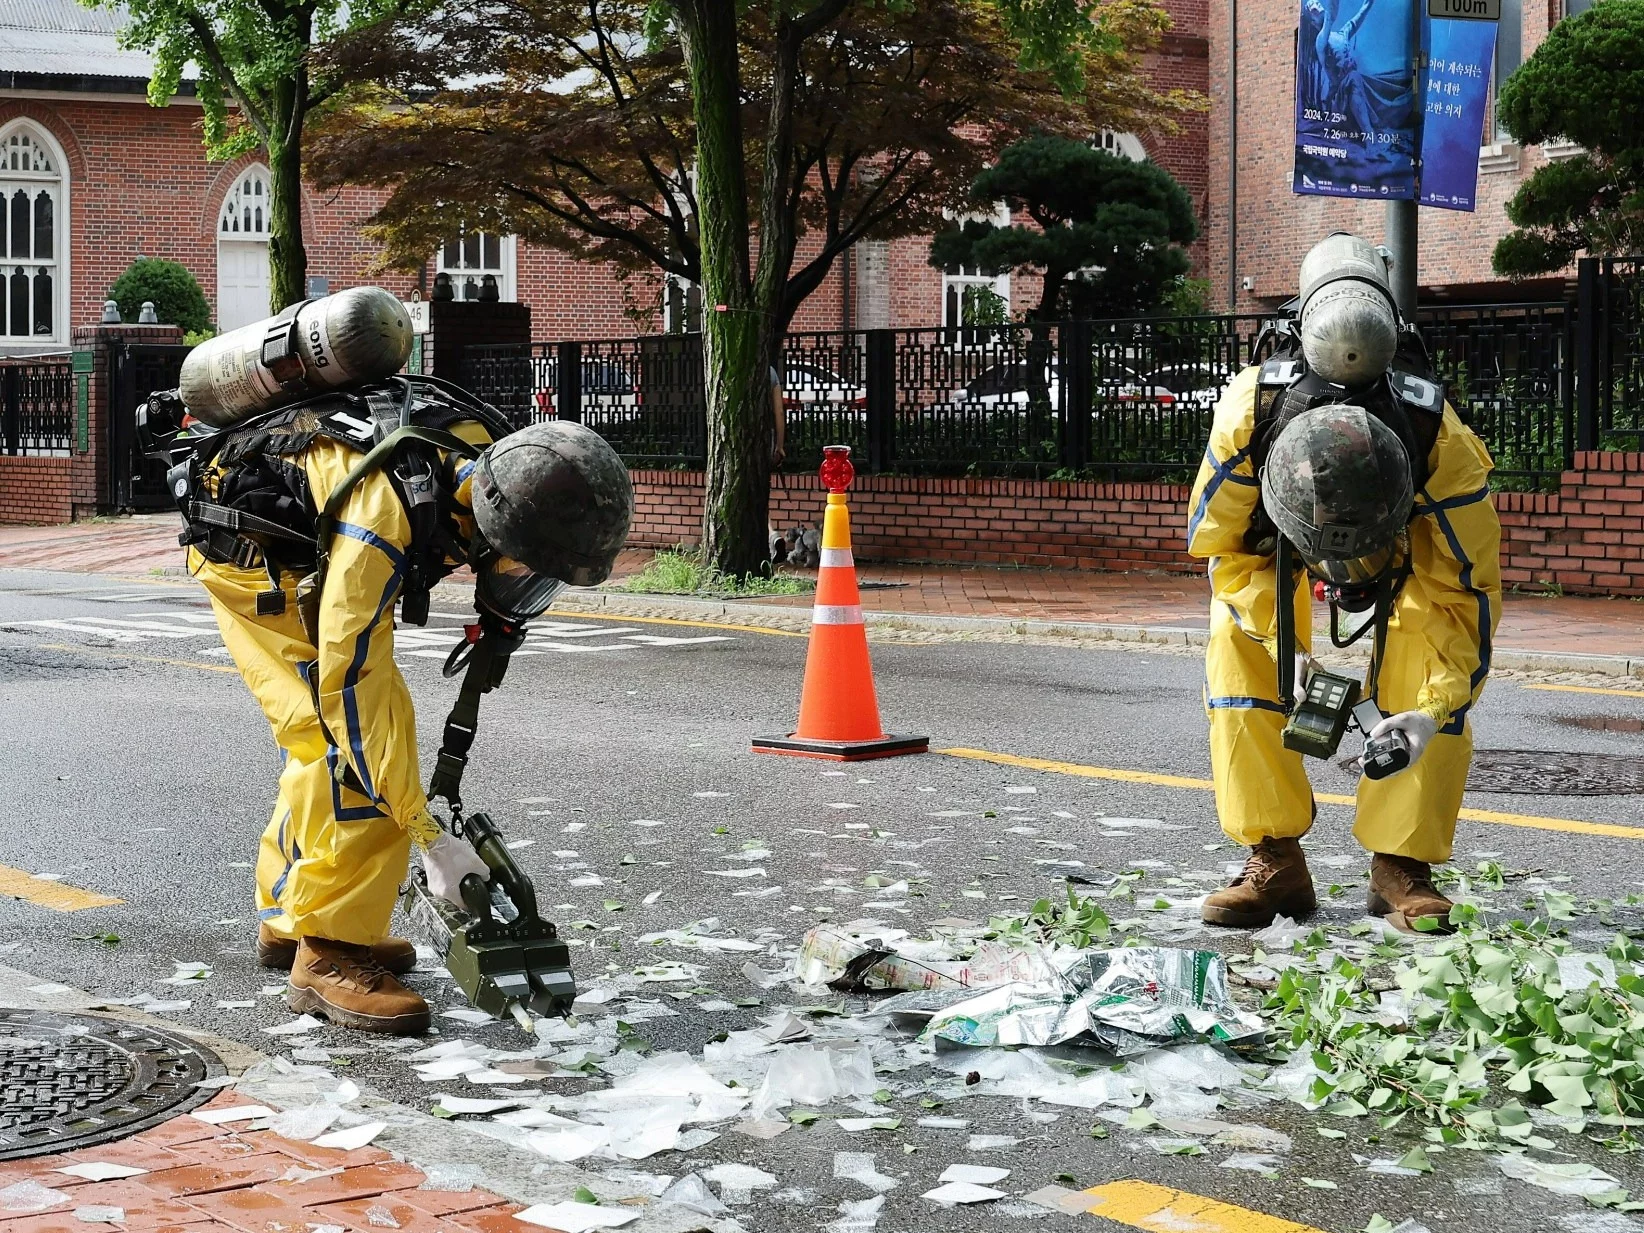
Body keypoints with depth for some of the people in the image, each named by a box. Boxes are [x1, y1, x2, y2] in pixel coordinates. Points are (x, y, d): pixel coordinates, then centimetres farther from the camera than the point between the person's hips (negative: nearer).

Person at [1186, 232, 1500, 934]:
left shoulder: (1445, 445, -42)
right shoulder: (1248, 415, -41)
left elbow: (1468, 590, -27)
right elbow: (1221, 546, -20)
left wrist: (1431, 709, -38)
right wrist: (1290, 648, -30)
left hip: (1417, 538, -1)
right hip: (1275, 538, 1)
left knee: (1430, 668, -22)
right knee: (1238, 646, -18)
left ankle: (1401, 865, -8)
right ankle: (1274, 862, -10)